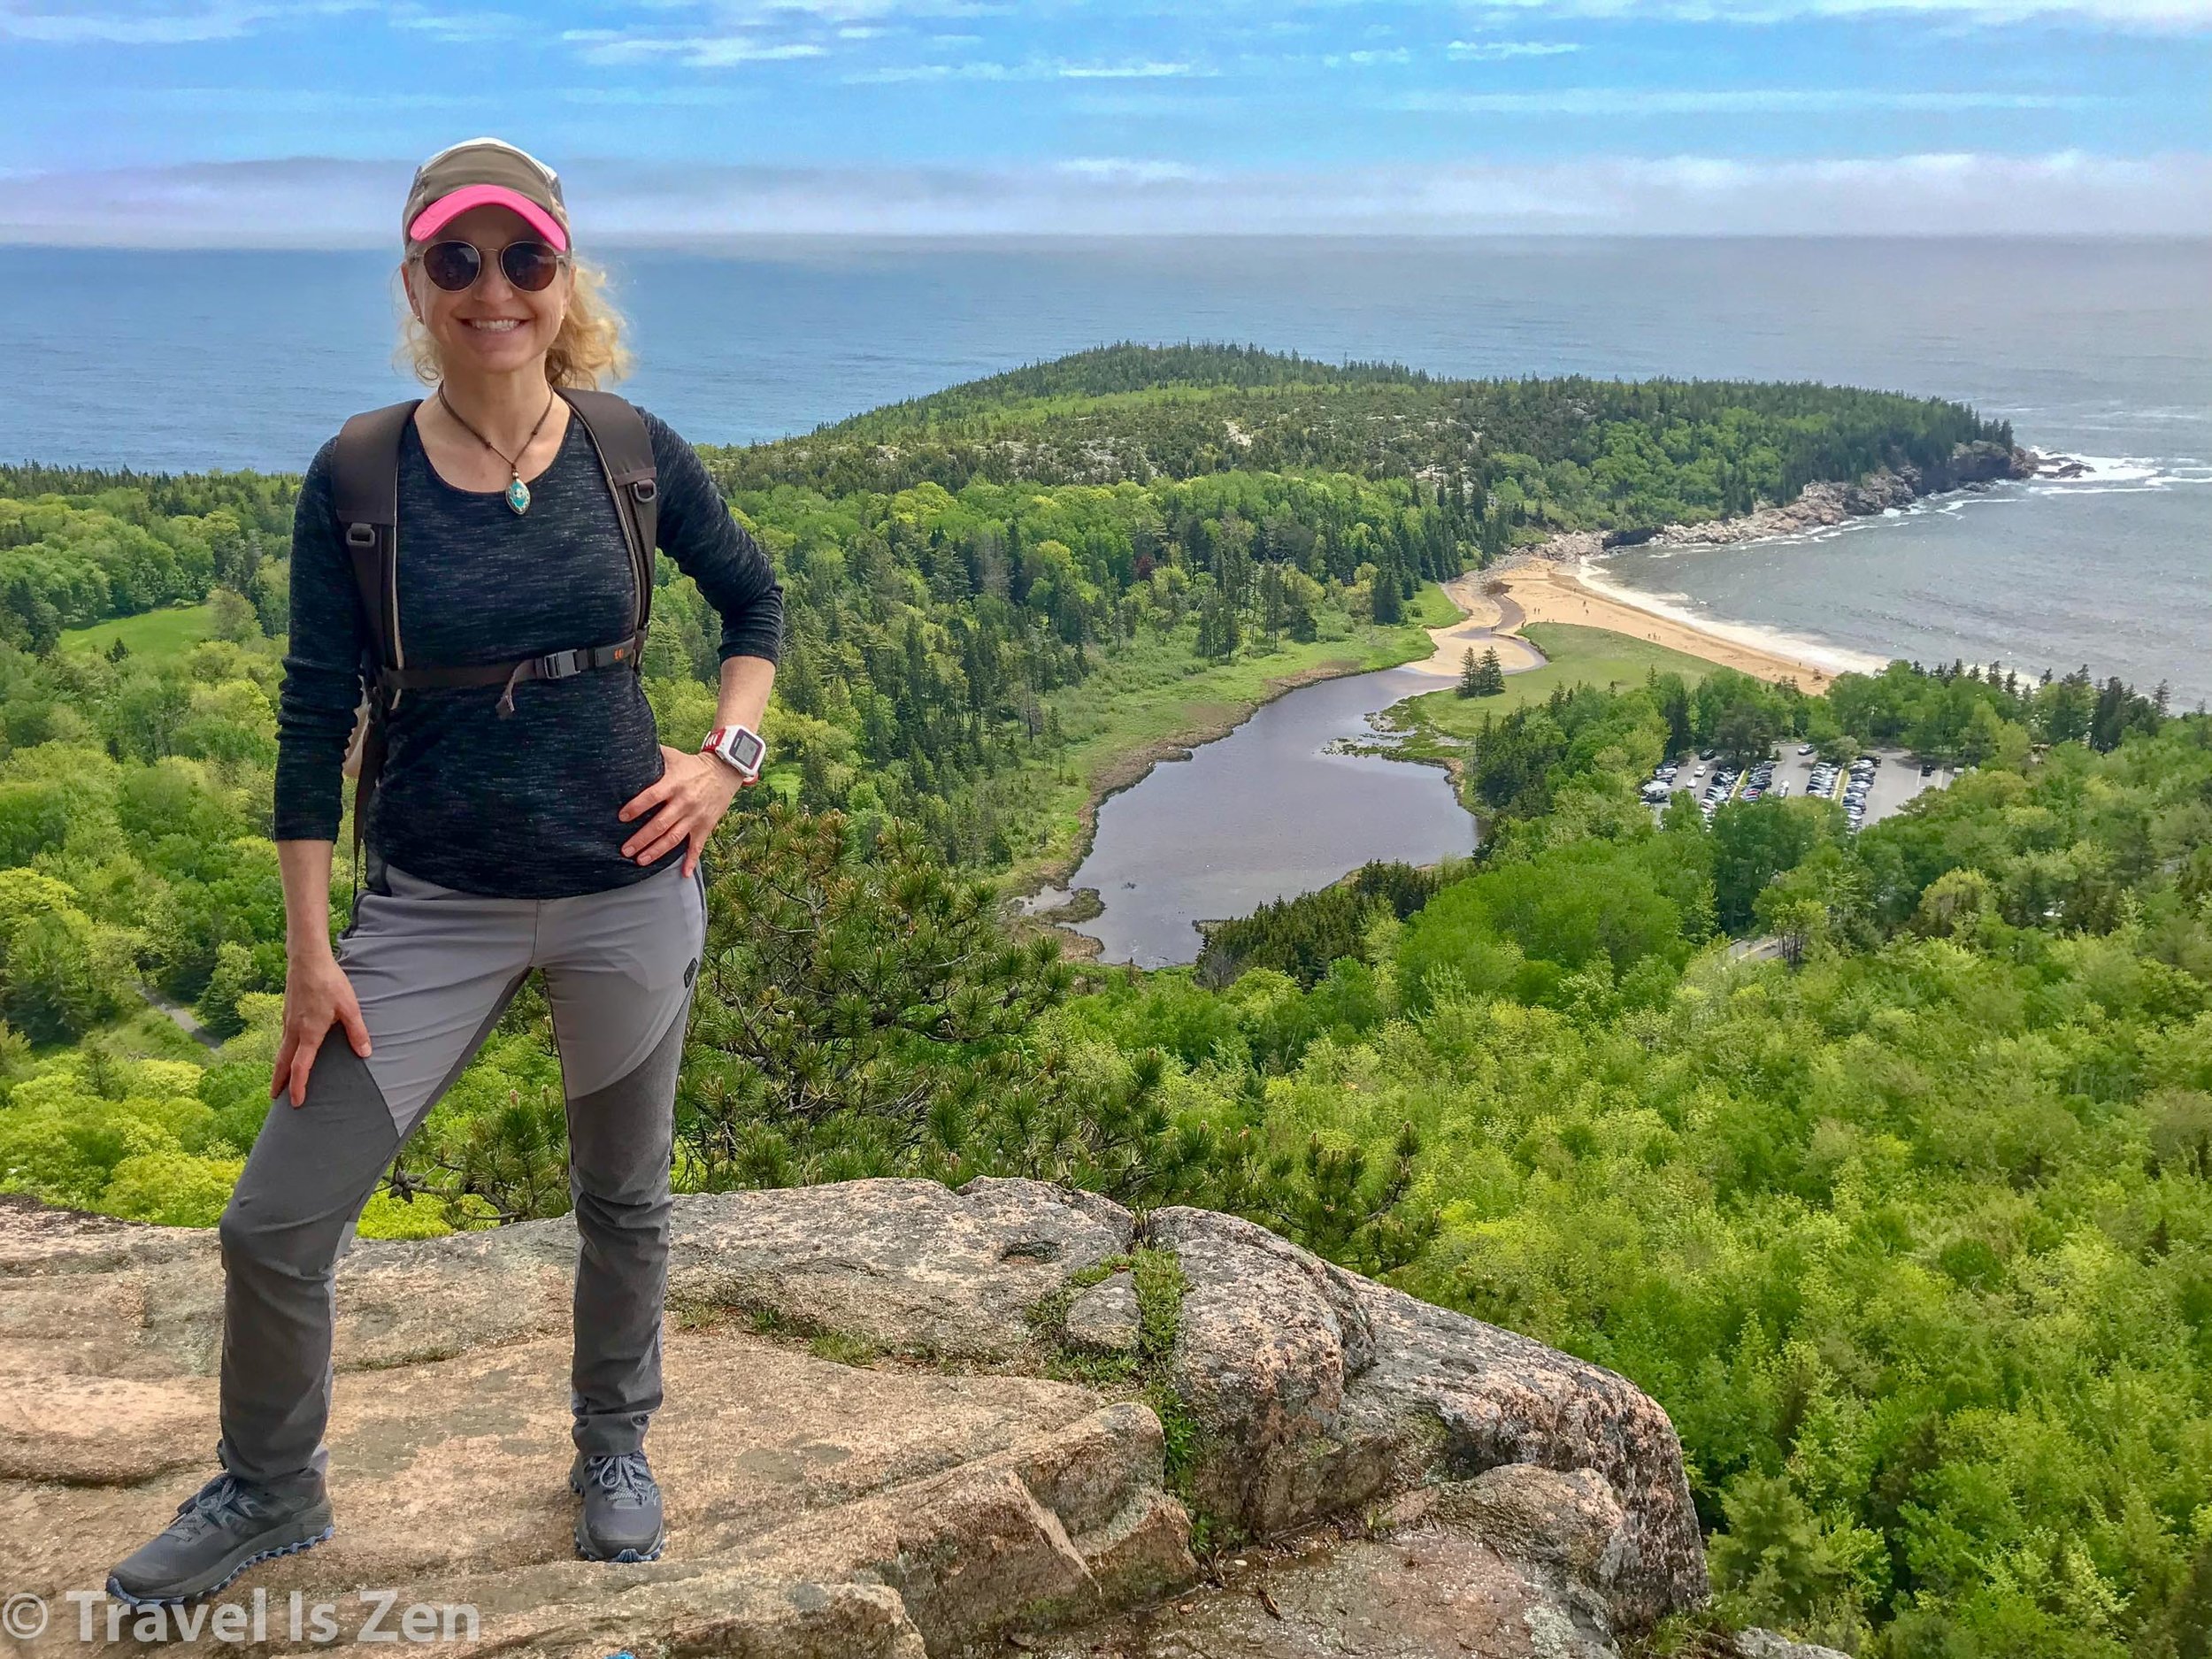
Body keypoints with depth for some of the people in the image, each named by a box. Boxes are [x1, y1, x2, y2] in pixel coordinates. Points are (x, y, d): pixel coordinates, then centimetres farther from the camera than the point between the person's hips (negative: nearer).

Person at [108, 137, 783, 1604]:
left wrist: (731, 755, -3)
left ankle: (615, 1448, 44)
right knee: (275, 1227, 1)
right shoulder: (356, 480, -7)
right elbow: (316, 724, -5)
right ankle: (271, 1494, 30)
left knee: (625, 1201, 16)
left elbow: (755, 601, 12)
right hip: (434, 905, 0)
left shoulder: (635, 454, -5)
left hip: (627, 889, 1)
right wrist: (308, 951, -6)